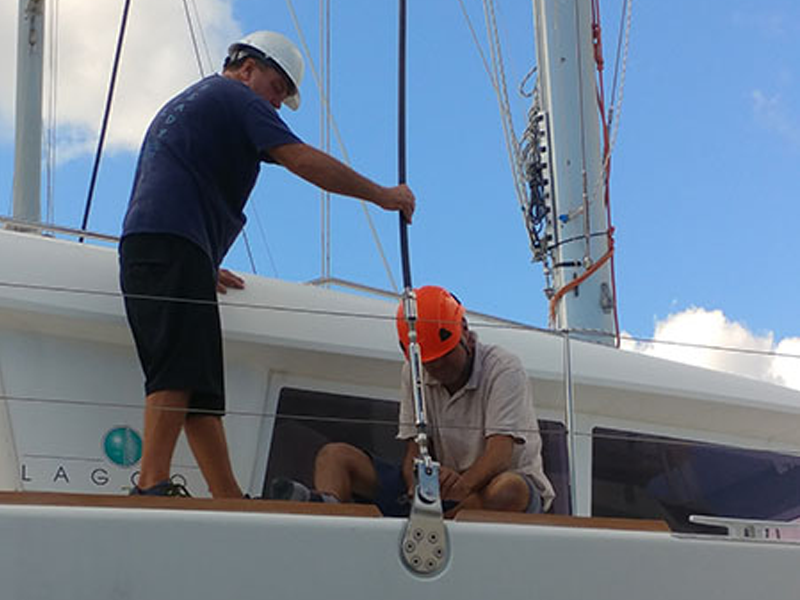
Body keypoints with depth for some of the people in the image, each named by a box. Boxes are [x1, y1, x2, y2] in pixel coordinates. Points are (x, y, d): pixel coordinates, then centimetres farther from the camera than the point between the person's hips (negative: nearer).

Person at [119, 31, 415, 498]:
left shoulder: (179, 106, 35)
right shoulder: (238, 98, 5)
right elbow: (306, 162, -5)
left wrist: (205, 269, 39)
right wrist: (383, 195, 2)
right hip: (175, 245, -9)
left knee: (199, 387, 0)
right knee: (180, 373, -18)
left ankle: (229, 499, -5)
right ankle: (153, 486, -27)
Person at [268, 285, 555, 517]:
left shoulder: (504, 368, -11)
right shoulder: (414, 373, 6)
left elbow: (500, 452, -24)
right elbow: (416, 448, 0)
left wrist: (464, 483, -45)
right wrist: (419, 483, -25)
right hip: (445, 485, 5)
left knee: (506, 491, -43)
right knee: (334, 455, -8)